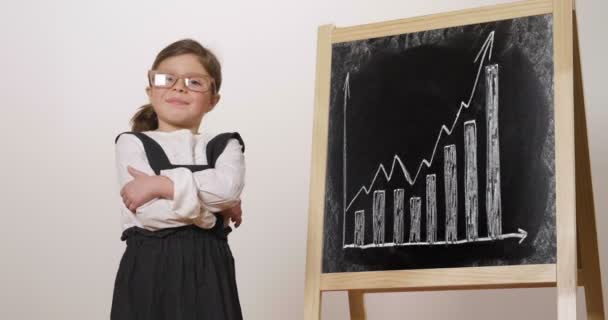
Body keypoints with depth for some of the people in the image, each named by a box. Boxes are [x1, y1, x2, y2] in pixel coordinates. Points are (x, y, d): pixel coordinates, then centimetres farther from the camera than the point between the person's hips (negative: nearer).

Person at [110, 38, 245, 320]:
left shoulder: (225, 146, 13)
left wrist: (158, 184, -14)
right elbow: (149, 212, -10)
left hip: (208, 271, 2)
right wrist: (214, 209, -3)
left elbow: (228, 187, -12)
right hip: (149, 271, -2)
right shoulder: (133, 144, 7)